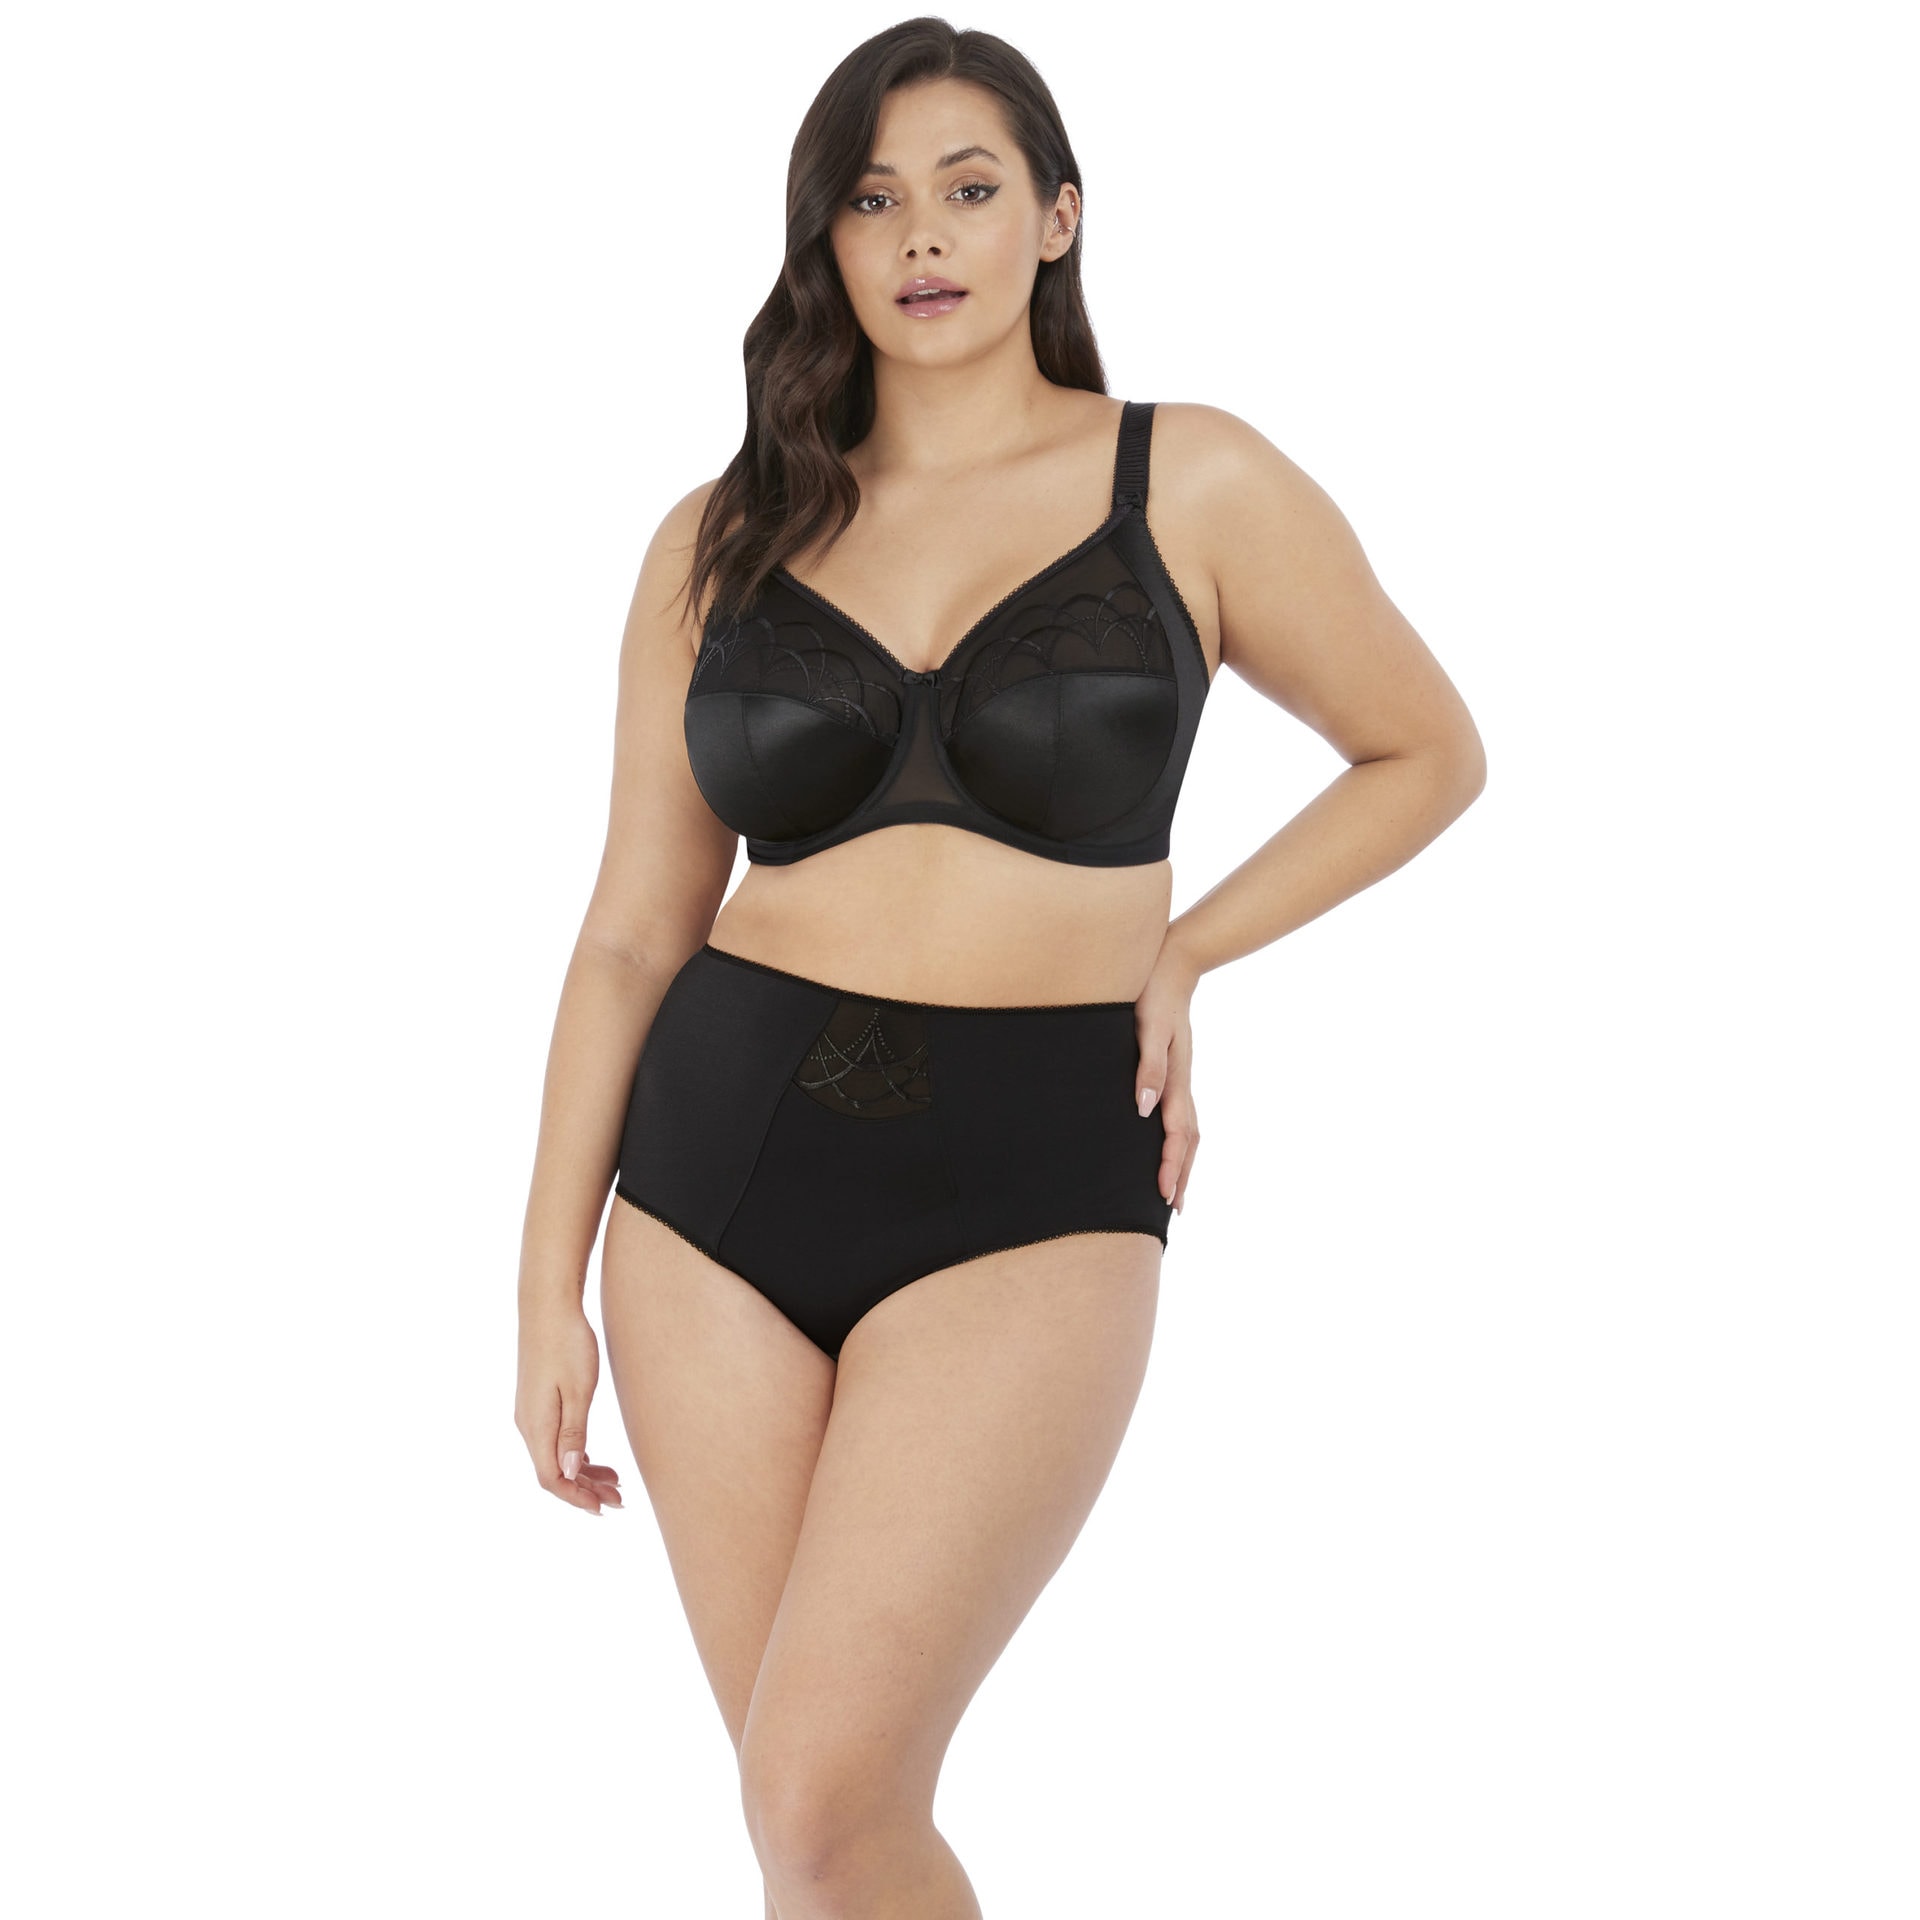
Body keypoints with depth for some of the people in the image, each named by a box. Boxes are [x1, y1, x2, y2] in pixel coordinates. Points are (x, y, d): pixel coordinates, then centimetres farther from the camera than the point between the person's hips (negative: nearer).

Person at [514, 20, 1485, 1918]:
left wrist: (1181, 953, 0)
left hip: (1024, 1195, -3)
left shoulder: (1194, 486, 0)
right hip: (718, 1179, 3)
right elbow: (633, 929, 9)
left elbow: (1428, 753, 12)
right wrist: (549, 1283, 5)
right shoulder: (720, 544, 7)